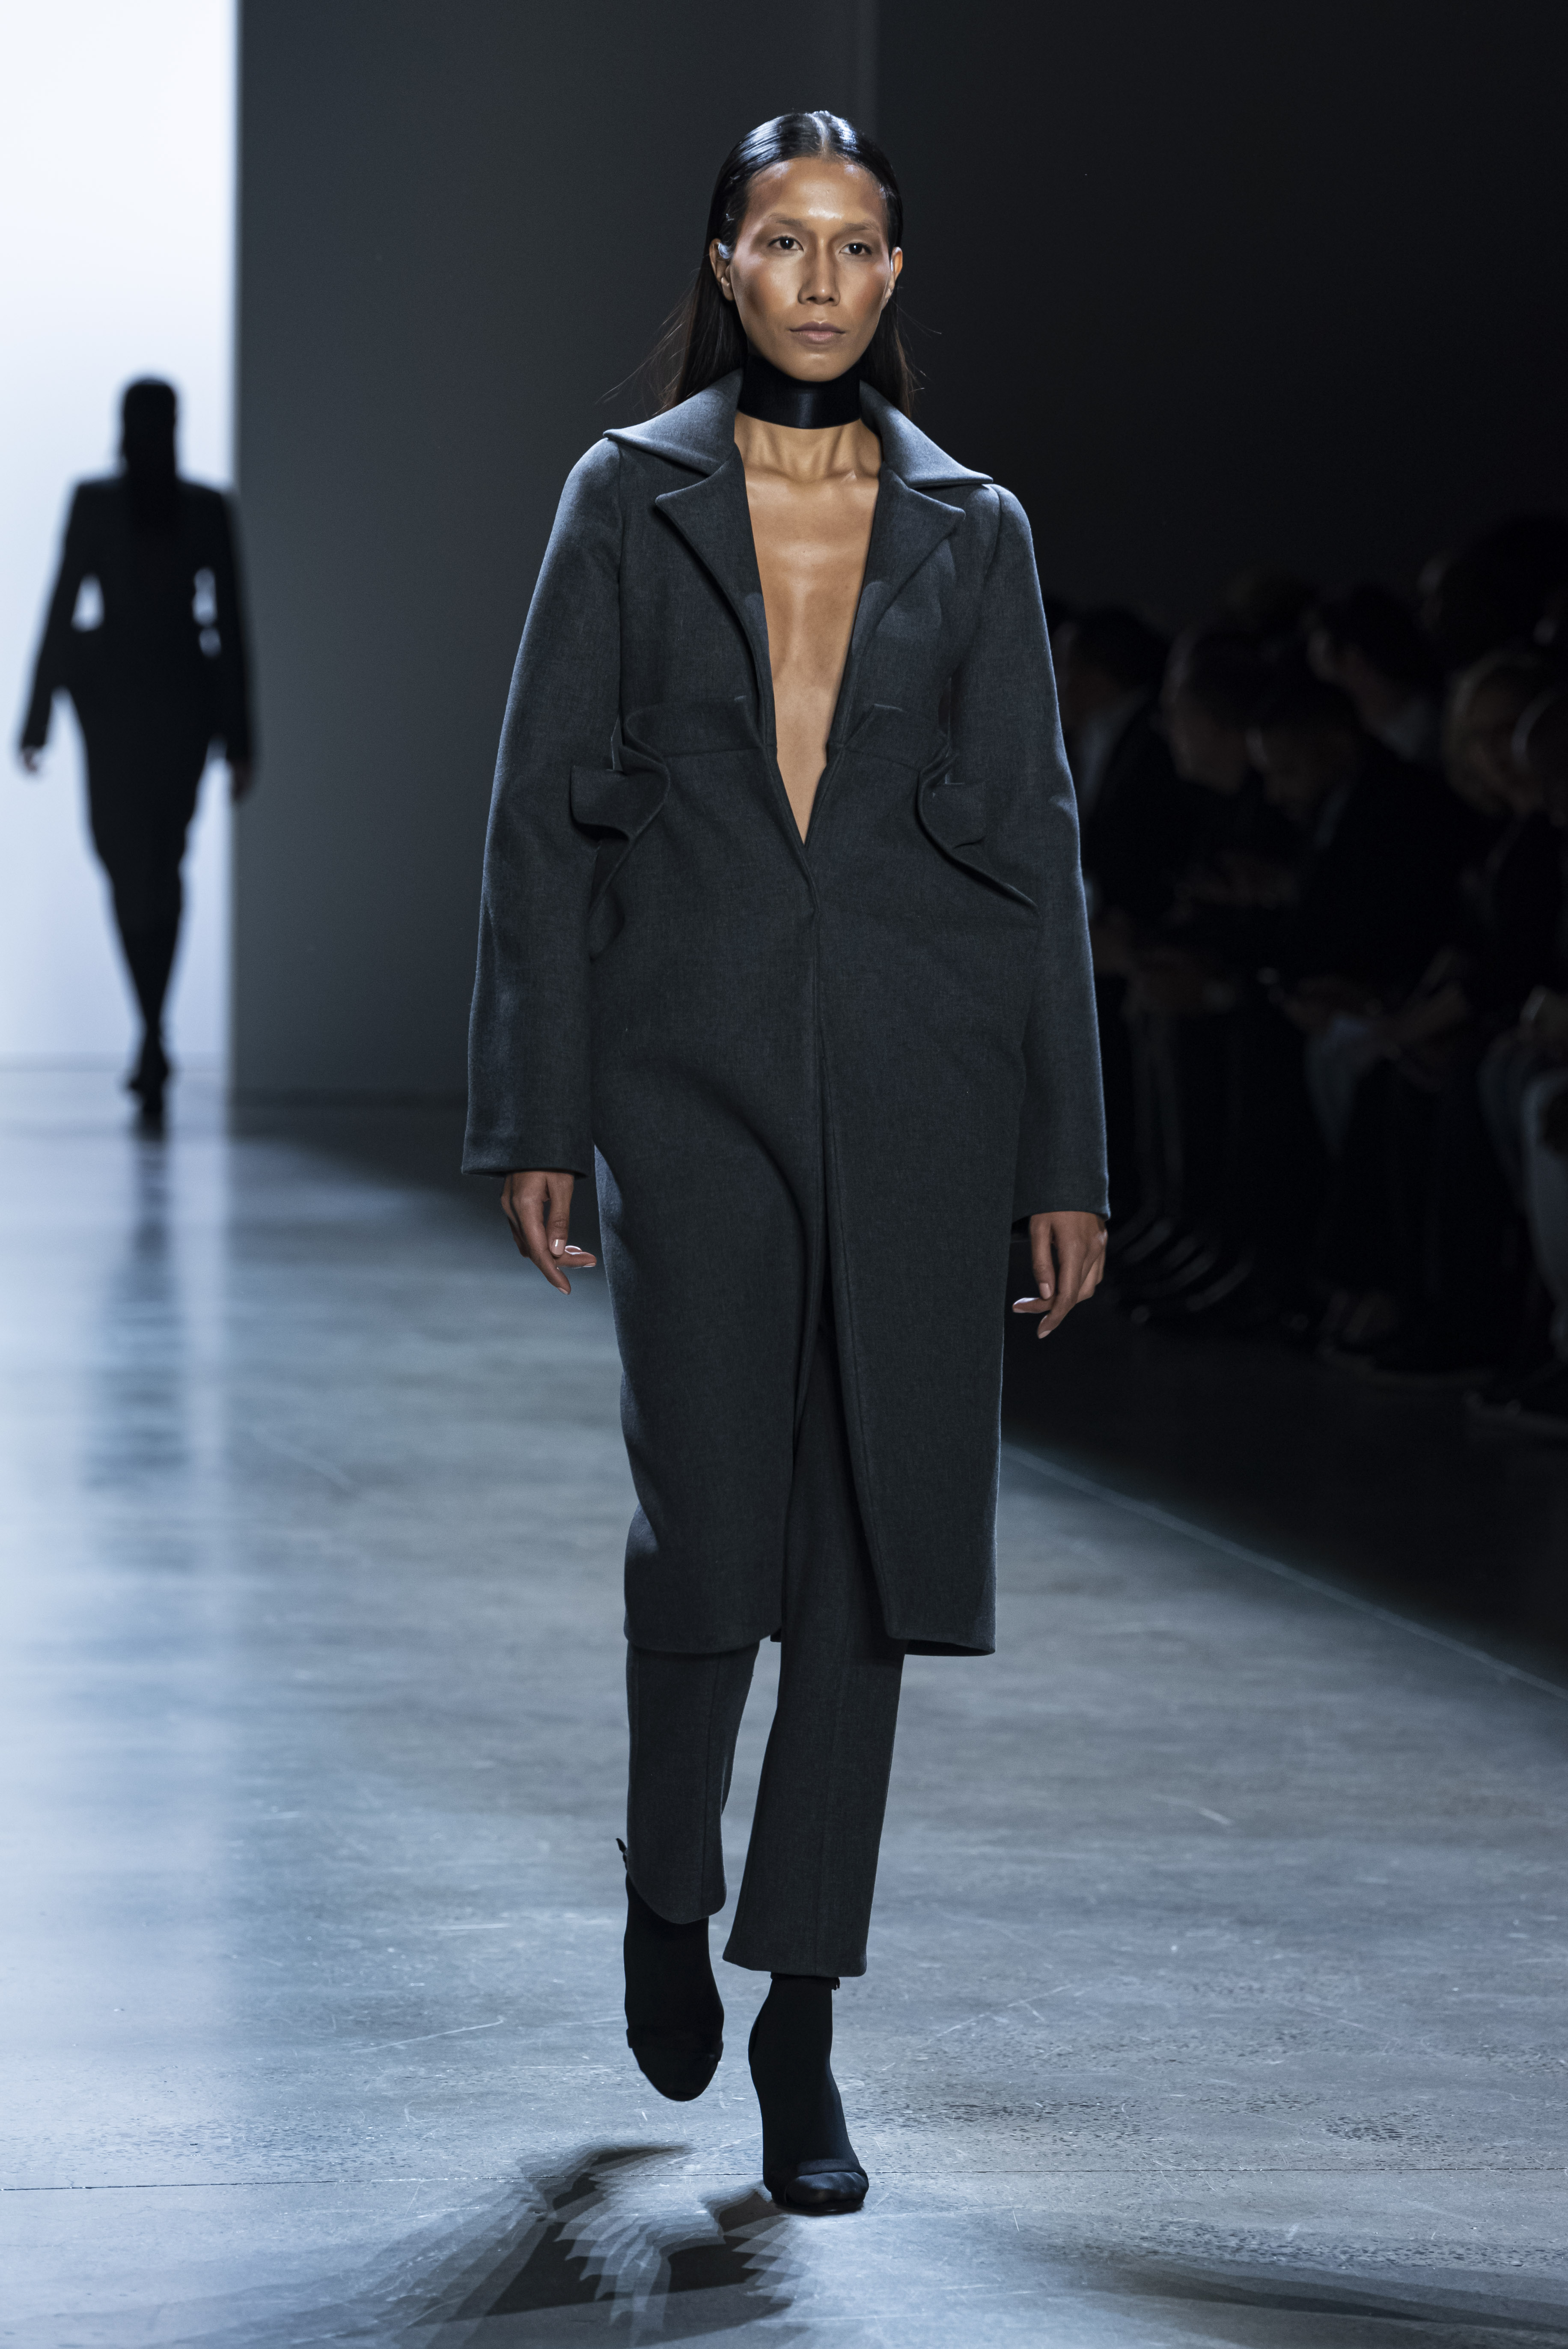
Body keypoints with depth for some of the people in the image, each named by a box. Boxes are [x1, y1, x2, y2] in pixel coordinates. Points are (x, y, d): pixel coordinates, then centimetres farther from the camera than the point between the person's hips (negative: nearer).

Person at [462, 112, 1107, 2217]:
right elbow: (546, 814, 3)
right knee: (709, 1526, -7)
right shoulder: (629, 503, 4)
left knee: (869, 1536, 1)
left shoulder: (970, 535, 7)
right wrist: (535, 1119, -3)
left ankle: (801, 2026, 10)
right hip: (695, 1068, -1)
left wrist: (1065, 1154, 3)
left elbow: (1030, 841, 7)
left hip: (913, 1079, 1)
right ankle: (669, 1891, 24)